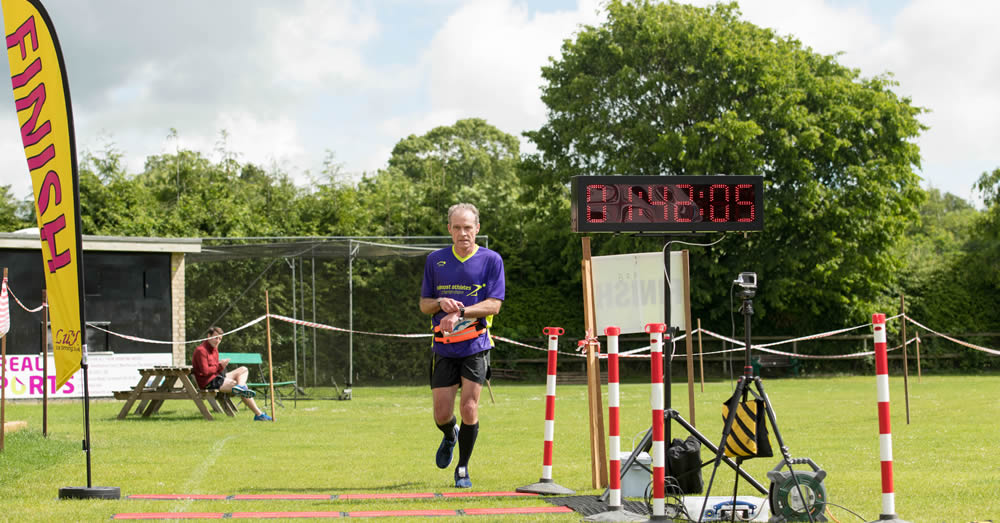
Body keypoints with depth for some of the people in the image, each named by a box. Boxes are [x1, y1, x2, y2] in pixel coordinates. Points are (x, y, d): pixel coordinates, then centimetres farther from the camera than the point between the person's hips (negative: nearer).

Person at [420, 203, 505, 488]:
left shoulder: (491, 260, -2)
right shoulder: (435, 260, 6)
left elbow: (494, 304, -9)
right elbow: (423, 304, 11)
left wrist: (460, 312, -22)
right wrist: (441, 303, -12)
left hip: (476, 346, -2)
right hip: (444, 348, 2)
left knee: (469, 408, -10)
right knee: (442, 414, 2)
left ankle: (463, 468, 9)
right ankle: (450, 437, 39)